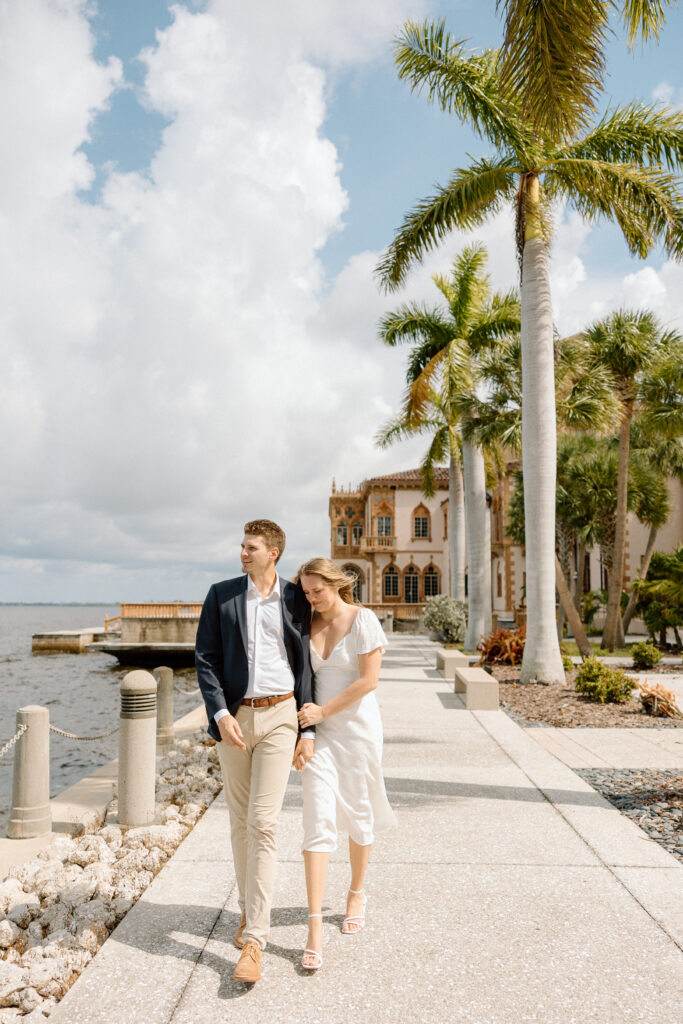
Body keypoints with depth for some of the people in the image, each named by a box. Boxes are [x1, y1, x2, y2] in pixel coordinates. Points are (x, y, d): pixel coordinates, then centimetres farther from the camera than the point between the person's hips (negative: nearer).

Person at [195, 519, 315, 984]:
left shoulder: (295, 599, 0)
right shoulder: (222, 595, 2)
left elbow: (305, 666, 2)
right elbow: (205, 658, 1)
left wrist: (308, 729, -2)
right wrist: (220, 714, -12)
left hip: (279, 716, -2)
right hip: (234, 717, 2)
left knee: (264, 823, -7)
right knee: (240, 822, 14)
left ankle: (254, 940, -1)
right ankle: (251, 909, 35)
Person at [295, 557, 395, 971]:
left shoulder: (363, 620, -11)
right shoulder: (308, 623, 3)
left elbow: (368, 680, -15)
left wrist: (323, 711, -14)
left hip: (357, 726, -3)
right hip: (318, 732, 3)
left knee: (358, 815, 13)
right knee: (319, 823, -4)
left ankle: (357, 894, 37)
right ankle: (316, 928, -1)